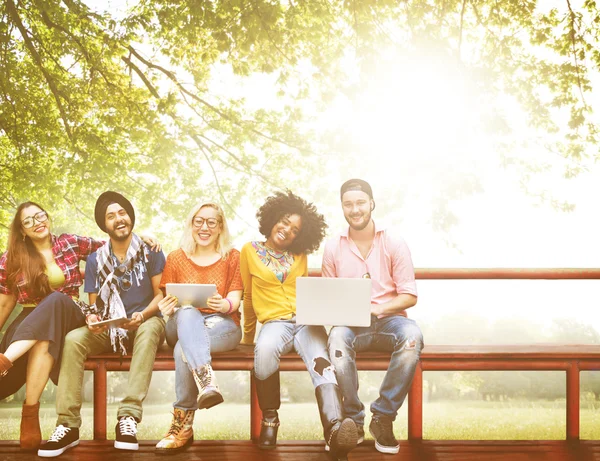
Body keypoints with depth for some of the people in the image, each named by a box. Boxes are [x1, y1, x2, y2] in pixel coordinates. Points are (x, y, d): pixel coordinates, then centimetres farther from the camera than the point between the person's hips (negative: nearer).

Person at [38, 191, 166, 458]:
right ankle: (68, 425, -31)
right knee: (73, 340, -28)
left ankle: (128, 417, -45)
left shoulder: (151, 252, -1)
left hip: (144, 323, -2)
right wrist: (92, 318, -16)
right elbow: (94, 305, 8)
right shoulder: (96, 260, 6)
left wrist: (142, 315, -22)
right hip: (108, 329, 3)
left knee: (150, 329, -40)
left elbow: (161, 294, -2)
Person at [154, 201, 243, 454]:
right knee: (188, 312, -39)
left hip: (222, 325, -1)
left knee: (184, 349, -36)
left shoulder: (232, 256, 10)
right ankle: (207, 381, -62)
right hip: (183, 326, 1)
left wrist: (223, 305, -25)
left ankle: (183, 423, -34)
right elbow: (169, 301, 7)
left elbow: (234, 300, 0)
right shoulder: (176, 258, 13)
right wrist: (167, 307, -19)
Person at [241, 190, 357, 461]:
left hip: (306, 320, 2)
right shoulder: (250, 251, 13)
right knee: (265, 350, -40)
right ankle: (269, 418, -18)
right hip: (275, 322, -2)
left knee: (320, 360, -33)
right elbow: (249, 297, 19)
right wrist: (247, 336, 24)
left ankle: (335, 429, -57)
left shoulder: (300, 255, 19)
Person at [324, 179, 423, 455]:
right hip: (350, 323, 0)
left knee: (412, 336, -35)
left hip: (388, 319, 0)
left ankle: (383, 418, -21)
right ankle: (353, 421, -21)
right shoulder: (333, 248, 7)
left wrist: (376, 309, -17)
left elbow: (409, 296, 0)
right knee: (337, 337, -36)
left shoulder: (394, 245, 3)